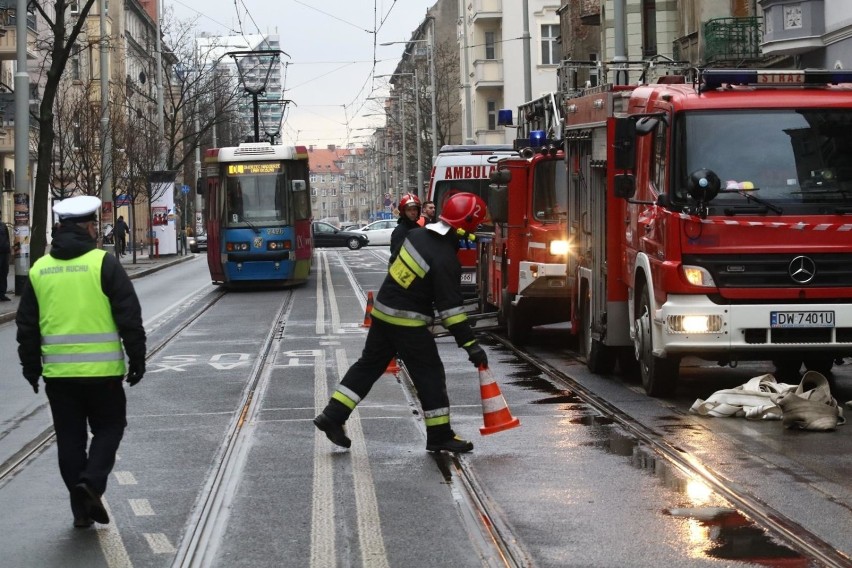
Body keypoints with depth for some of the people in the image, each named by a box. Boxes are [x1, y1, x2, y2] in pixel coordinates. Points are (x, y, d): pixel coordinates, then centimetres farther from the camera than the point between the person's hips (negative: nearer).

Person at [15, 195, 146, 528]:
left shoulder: (39, 269, 6)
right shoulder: (103, 264, -7)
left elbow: (27, 325, 12)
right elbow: (129, 317, -8)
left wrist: (31, 366, 20)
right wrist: (137, 359, 0)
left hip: (58, 372, 4)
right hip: (102, 370, -4)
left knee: (70, 438, 11)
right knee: (108, 427, 12)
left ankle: (81, 509, 11)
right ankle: (92, 481, -10)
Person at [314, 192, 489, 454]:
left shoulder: (417, 235, 2)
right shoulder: (445, 260, -21)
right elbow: (450, 308, -22)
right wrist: (471, 345, -19)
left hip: (383, 311, 8)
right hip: (407, 322, -8)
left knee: (369, 365, 15)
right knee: (430, 374, 1)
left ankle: (332, 417, 14)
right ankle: (440, 436, 6)